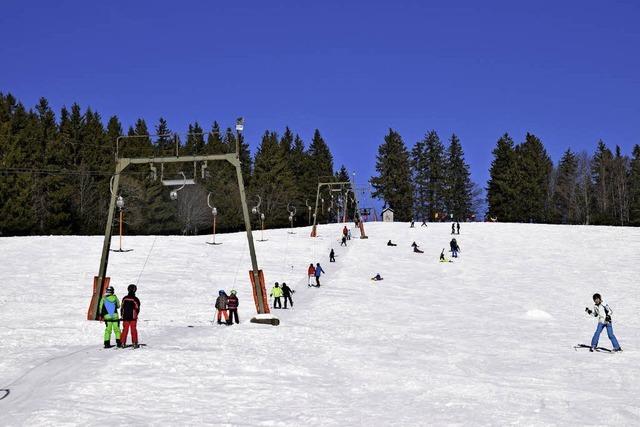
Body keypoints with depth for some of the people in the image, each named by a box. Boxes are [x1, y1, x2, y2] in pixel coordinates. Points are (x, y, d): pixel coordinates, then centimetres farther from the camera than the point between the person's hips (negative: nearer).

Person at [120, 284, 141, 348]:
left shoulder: (124, 298, 0)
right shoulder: (135, 299, -11)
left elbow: (122, 308, 6)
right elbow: (137, 309, -5)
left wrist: (122, 315, 15)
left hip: (125, 317, 3)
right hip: (133, 318, -3)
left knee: (125, 330, 10)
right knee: (133, 330, 3)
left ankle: (123, 343, 10)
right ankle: (134, 343, 2)